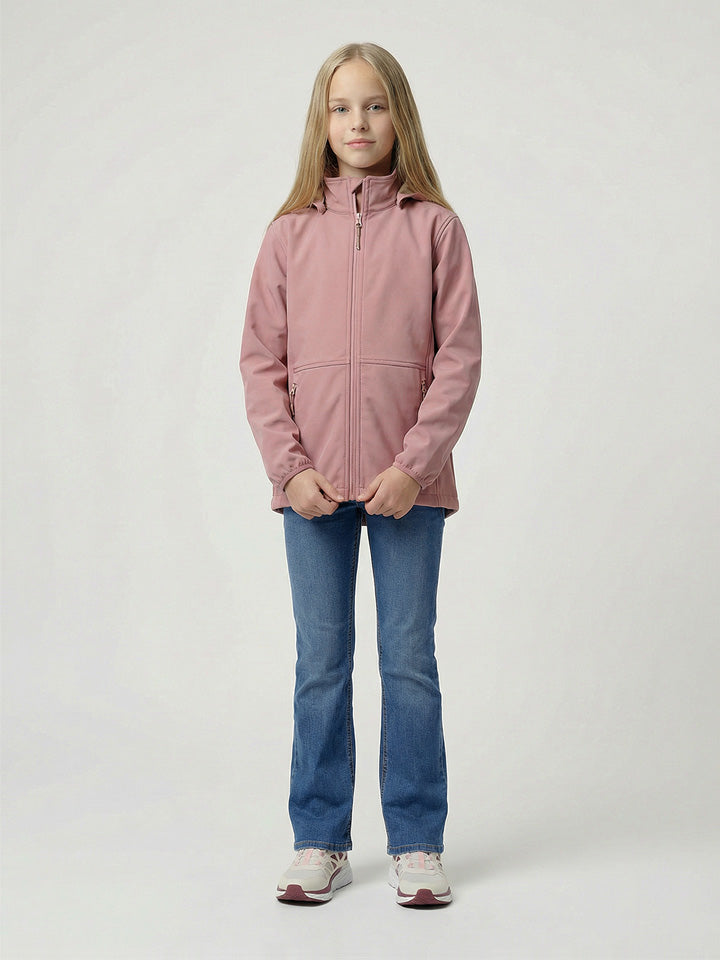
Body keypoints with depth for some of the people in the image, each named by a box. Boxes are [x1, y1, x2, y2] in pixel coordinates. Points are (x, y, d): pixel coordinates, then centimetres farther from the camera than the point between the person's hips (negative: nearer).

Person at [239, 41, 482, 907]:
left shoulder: (435, 227, 0)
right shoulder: (289, 233, 4)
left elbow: (460, 357, -4)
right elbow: (261, 362, 3)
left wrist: (413, 466, -12)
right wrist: (291, 468, -8)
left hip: (408, 482, -1)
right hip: (314, 485, 2)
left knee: (409, 661, 7)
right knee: (321, 665, 9)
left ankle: (416, 844, 19)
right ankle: (319, 842, 21)